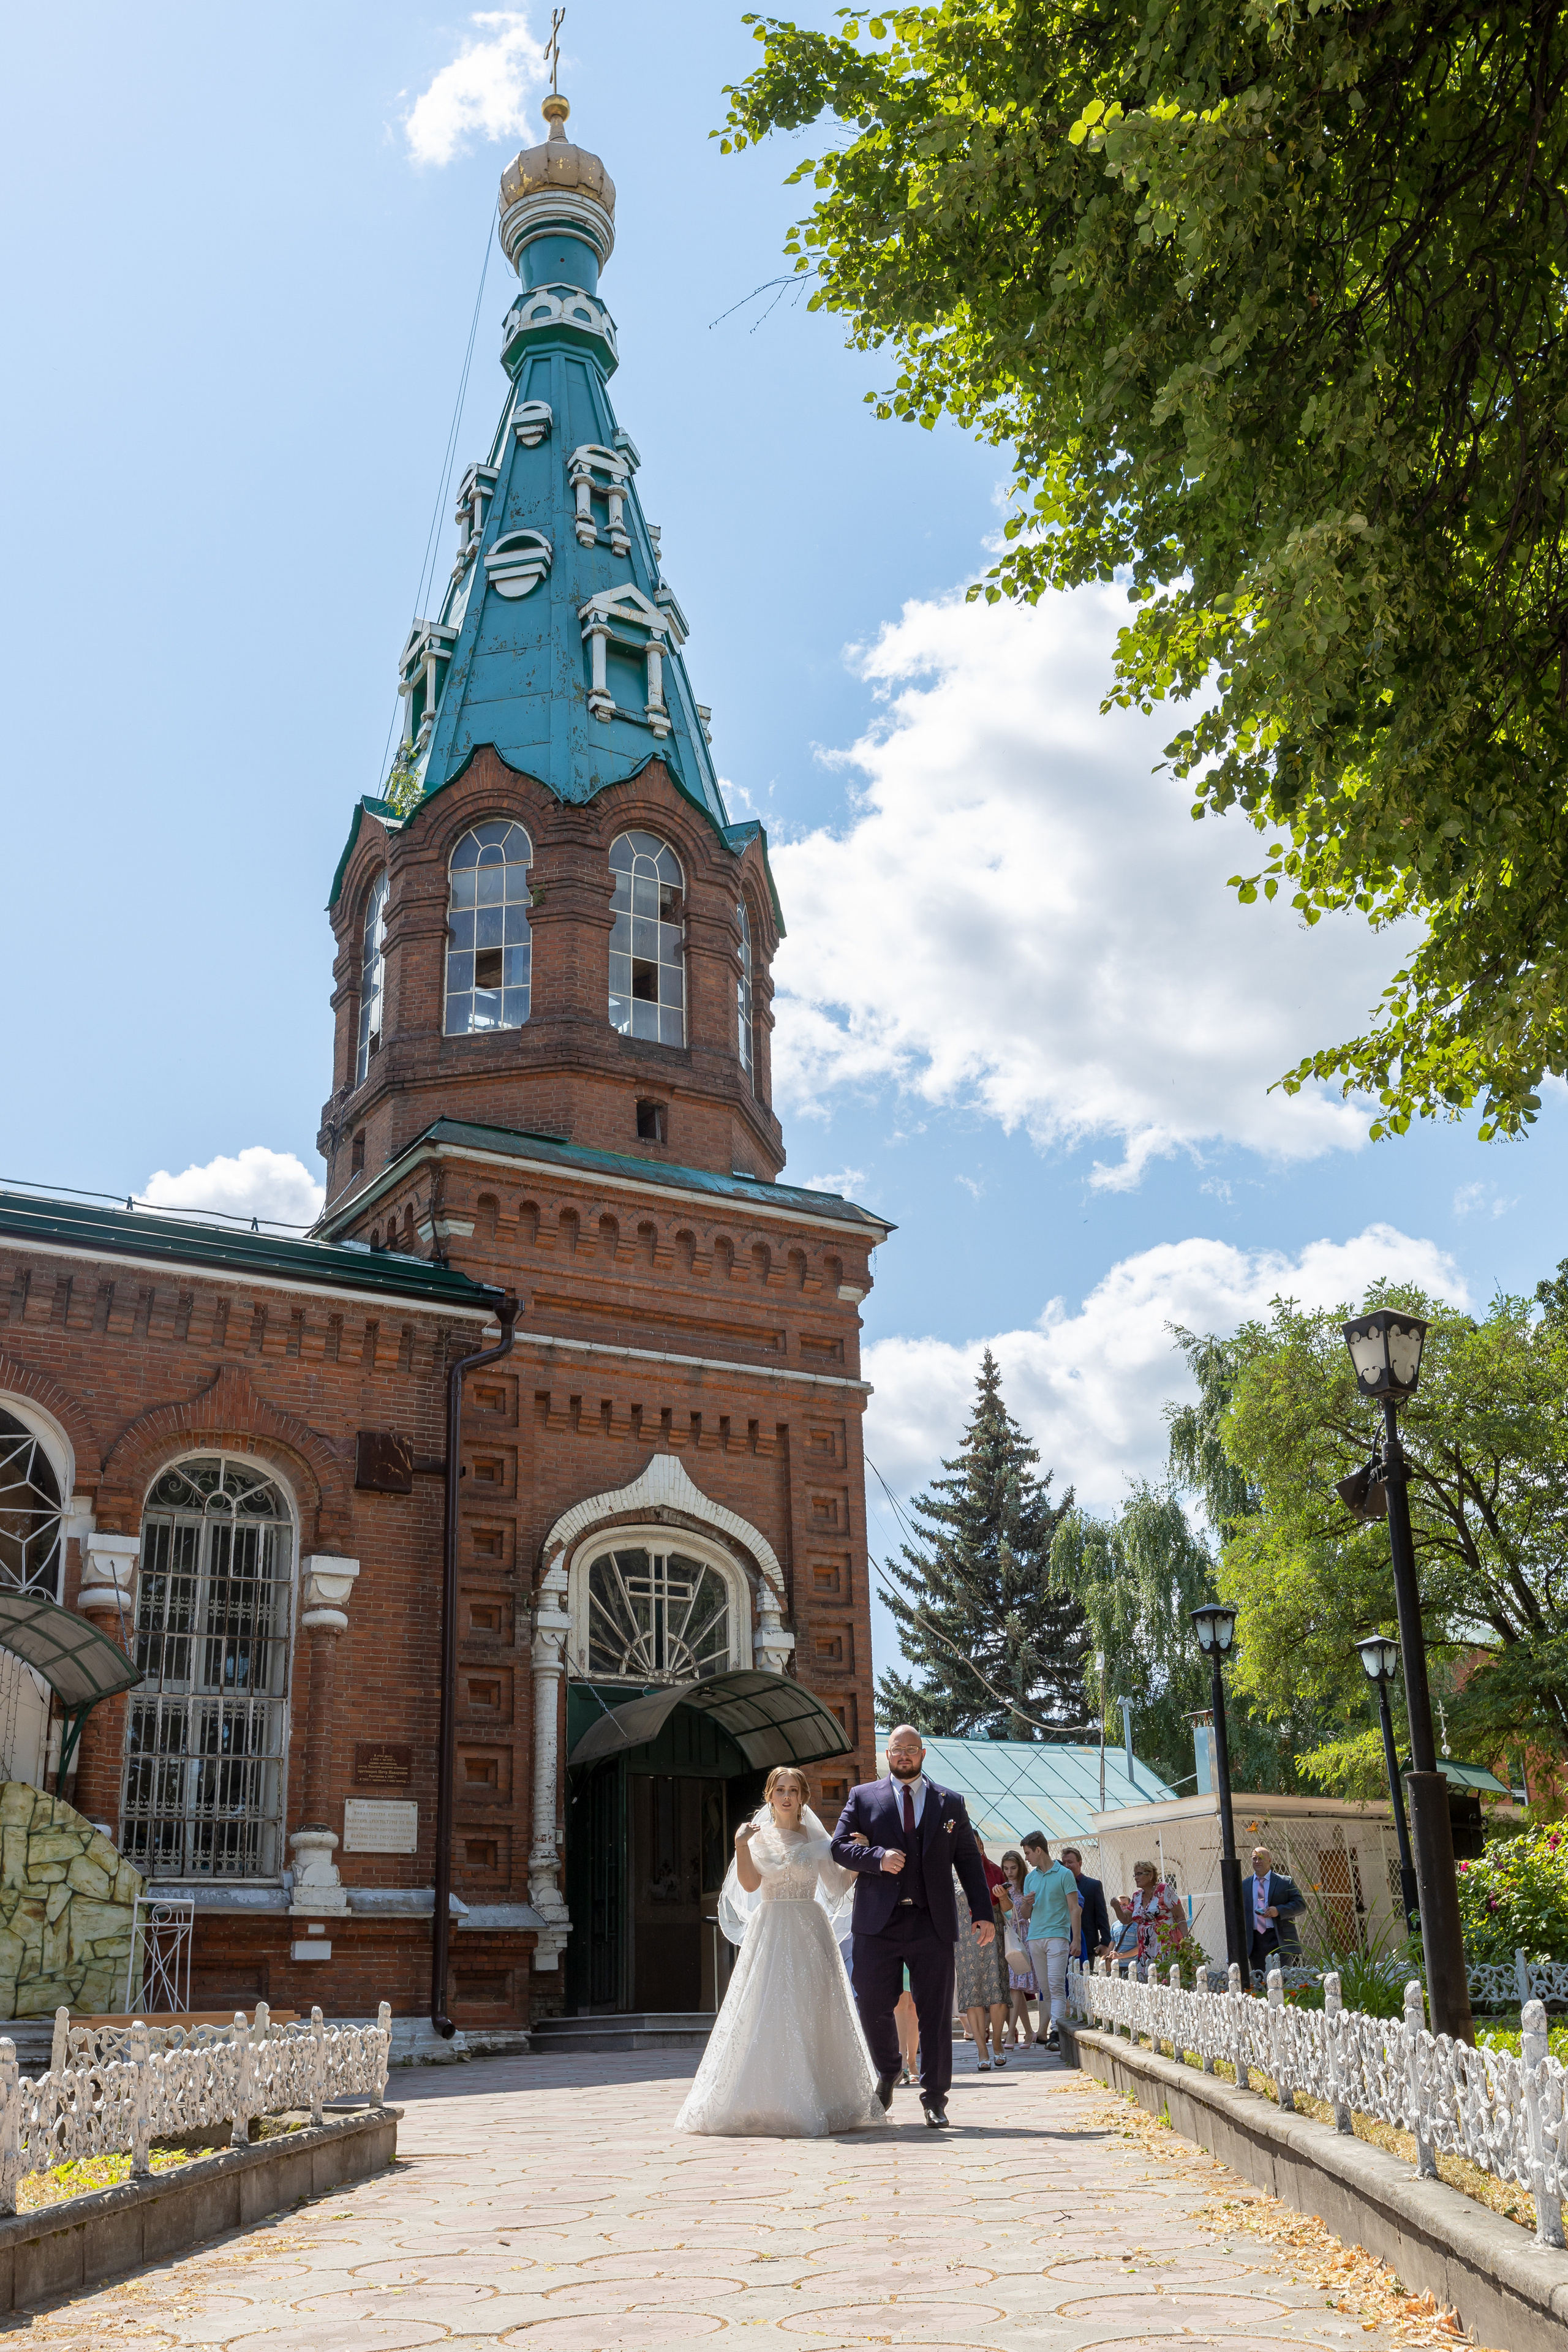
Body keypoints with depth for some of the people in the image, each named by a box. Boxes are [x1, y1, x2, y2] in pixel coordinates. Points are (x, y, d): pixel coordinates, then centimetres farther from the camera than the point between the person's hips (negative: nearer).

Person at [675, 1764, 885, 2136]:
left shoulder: (816, 1838, 9)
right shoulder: (760, 1836, 5)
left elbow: (837, 1887, 7)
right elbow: (750, 1884, -8)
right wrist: (741, 1846, -19)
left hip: (810, 1931, 1)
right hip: (770, 1932, -1)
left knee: (812, 2015, -1)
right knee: (768, 2014, -7)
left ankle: (817, 2103, 5)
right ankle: (769, 2104, -3)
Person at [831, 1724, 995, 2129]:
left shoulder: (950, 1802, 13)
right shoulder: (864, 1797, 10)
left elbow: (968, 1860, 11)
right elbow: (839, 1846, 4)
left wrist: (982, 1912, 1)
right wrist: (877, 1858, -14)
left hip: (932, 1924, 0)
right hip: (879, 1923, 0)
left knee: (935, 2012, 0)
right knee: (872, 2005, -2)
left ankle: (934, 2097, 11)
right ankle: (888, 2072, 26)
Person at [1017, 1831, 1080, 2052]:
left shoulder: (1064, 1874, 1)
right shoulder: (1030, 1878, 17)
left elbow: (1075, 1909, 0)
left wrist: (1075, 1939, -9)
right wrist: (1027, 1903, -3)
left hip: (1057, 1935, -5)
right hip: (1034, 1937, 5)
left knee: (1056, 1985, -13)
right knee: (1044, 1988, 4)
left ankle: (1055, 2032, -18)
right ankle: (1044, 2032, 7)